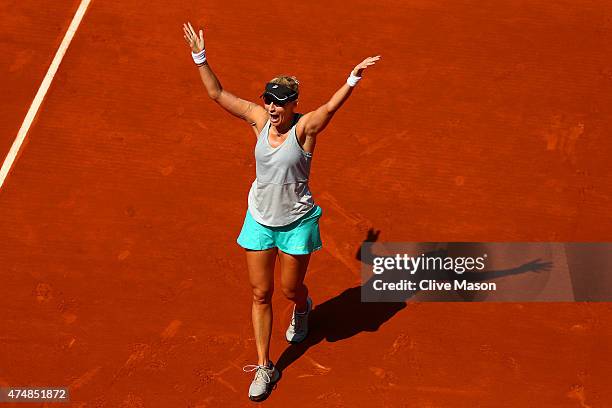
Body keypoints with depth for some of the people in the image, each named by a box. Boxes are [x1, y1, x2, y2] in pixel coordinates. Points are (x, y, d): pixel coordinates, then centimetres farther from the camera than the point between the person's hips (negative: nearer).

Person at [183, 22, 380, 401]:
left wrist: (353, 78, -50)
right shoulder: (259, 117, -5)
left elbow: (331, 106, -36)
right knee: (261, 293, 7)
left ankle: (303, 309, 54)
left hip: (297, 223, -4)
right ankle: (264, 367, 21)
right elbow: (218, 93, 1)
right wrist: (200, 57, -3)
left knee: (291, 288, 13)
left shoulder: (305, 126, -17)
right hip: (259, 219, 4)